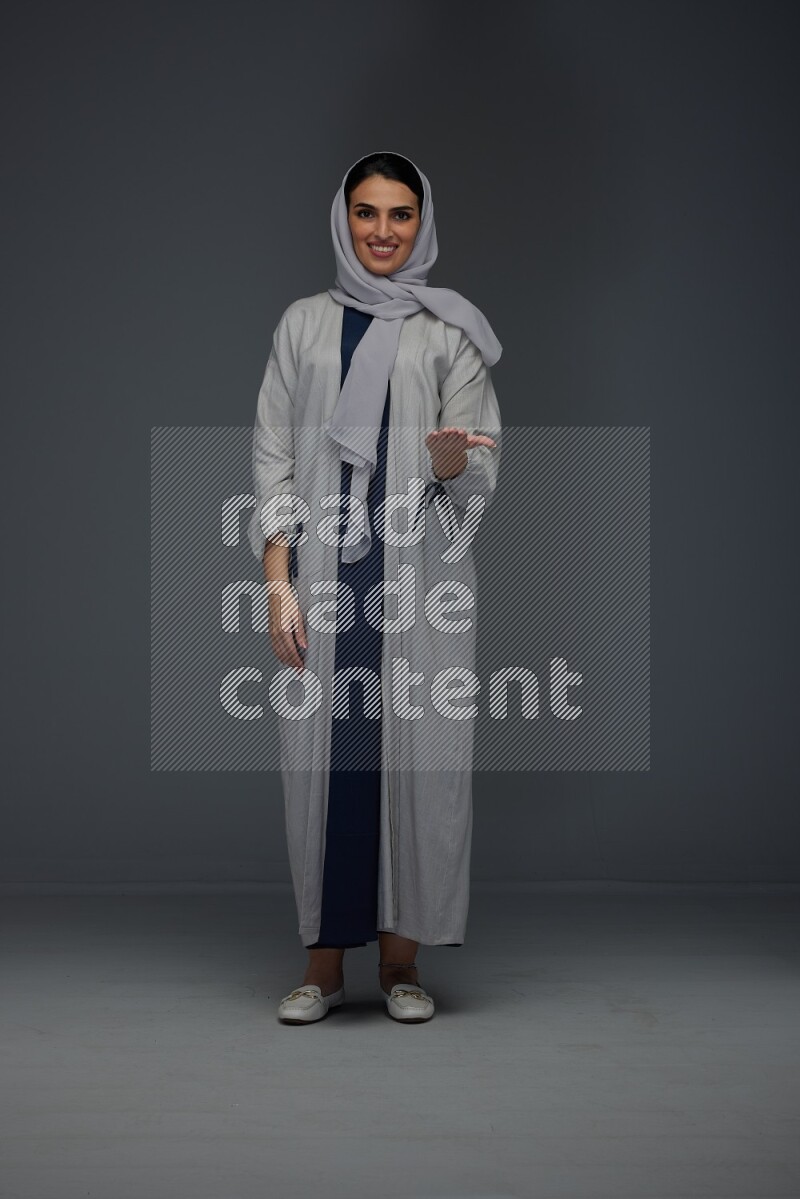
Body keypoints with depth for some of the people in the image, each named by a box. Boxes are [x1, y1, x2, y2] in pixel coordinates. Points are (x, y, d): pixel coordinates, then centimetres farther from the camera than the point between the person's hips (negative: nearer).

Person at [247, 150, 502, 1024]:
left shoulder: (450, 332, 6)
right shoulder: (304, 325, 10)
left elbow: (475, 478, 0)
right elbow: (273, 458, 6)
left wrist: (451, 458, -24)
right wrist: (278, 583, -4)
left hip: (421, 575, -1)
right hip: (323, 573, 1)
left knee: (416, 752, -1)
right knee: (324, 754, 1)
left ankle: (401, 958, 12)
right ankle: (324, 961, 12)